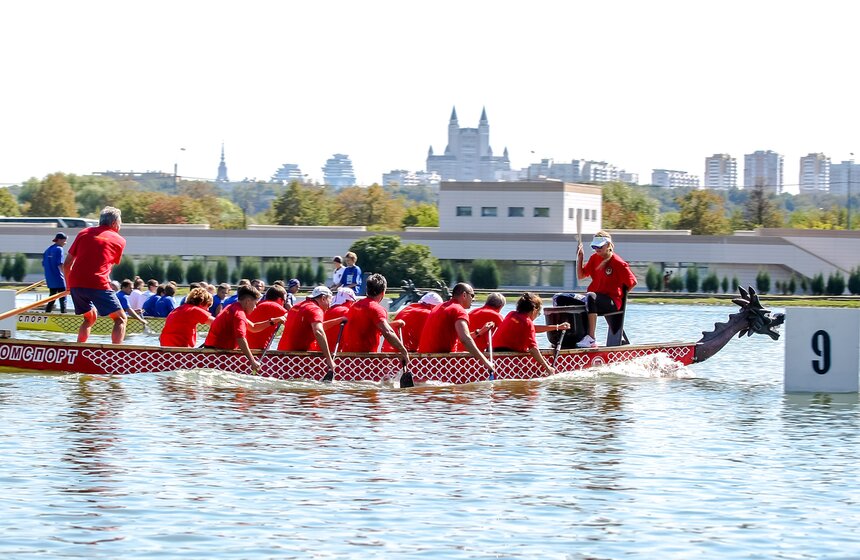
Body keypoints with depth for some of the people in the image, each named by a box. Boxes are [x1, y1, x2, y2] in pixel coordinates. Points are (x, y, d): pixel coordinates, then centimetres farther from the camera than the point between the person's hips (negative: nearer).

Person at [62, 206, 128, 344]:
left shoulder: (84, 233, 19)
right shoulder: (119, 240, 11)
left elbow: (66, 265, 18)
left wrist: (69, 285, 30)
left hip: (76, 284, 5)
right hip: (98, 284, -5)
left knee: (90, 317, 25)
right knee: (120, 318, 3)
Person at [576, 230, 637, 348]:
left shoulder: (617, 263, -6)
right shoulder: (594, 258, 14)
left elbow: (632, 282, -4)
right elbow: (580, 276, 18)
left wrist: (620, 295, -5)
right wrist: (579, 258, 8)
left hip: (612, 302, -7)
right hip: (596, 297, 7)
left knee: (591, 297, -41)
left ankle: (591, 339, -47)